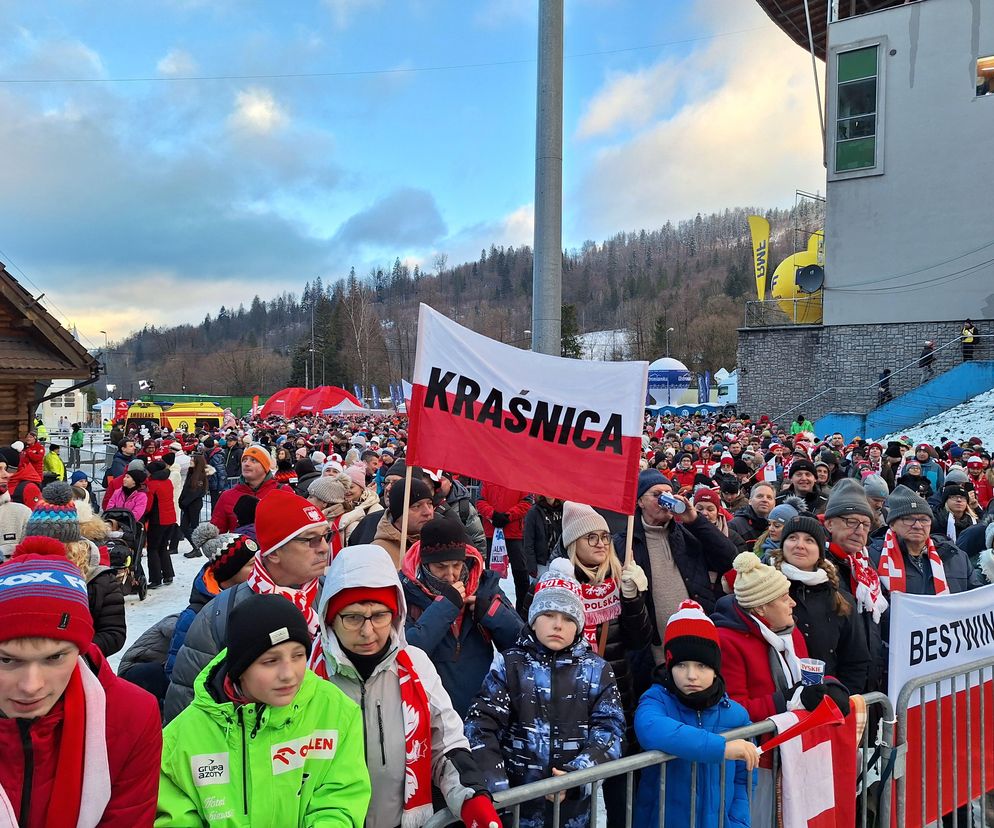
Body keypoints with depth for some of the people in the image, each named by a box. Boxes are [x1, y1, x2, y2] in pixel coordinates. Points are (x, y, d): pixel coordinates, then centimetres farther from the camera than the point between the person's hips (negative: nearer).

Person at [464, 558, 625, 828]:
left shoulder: (596, 670, 2)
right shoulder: (509, 665, -2)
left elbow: (610, 729, -4)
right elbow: (481, 726, -8)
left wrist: (577, 772, -18)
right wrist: (497, 787, -19)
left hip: (577, 803, 1)